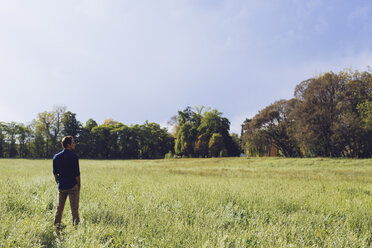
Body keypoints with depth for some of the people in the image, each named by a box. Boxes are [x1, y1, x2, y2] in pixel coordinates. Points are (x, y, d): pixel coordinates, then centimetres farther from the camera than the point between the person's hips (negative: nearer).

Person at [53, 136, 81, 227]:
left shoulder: (56, 157, 5)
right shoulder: (74, 157, -12)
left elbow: (55, 173, 10)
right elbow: (77, 173, -10)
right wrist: (79, 185, 0)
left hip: (61, 187, 5)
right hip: (72, 186, -5)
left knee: (59, 207, 14)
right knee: (74, 208, 2)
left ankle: (56, 224, 18)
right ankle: (75, 225, 5)